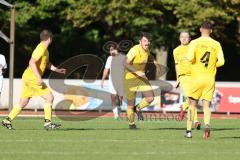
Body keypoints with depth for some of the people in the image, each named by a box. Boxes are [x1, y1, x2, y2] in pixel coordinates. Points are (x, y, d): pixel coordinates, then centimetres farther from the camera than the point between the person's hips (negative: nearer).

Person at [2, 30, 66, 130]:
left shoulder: (44, 49, 16)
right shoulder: (41, 49, -16)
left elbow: (47, 64, 30)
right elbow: (32, 63, -26)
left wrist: (57, 70, 21)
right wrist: (39, 77, -29)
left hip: (28, 77, 10)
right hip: (32, 78, -10)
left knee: (23, 102, 13)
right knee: (49, 97, -8)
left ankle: (7, 121, 15)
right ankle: (48, 122, -8)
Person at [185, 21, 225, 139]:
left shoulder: (194, 43, -4)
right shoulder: (216, 44, 3)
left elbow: (190, 58, -18)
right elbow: (221, 61, -3)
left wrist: (192, 61, 6)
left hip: (197, 77, -1)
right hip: (210, 78, 1)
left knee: (192, 104, 11)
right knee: (206, 105, 4)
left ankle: (188, 130, 10)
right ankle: (207, 124, -23)